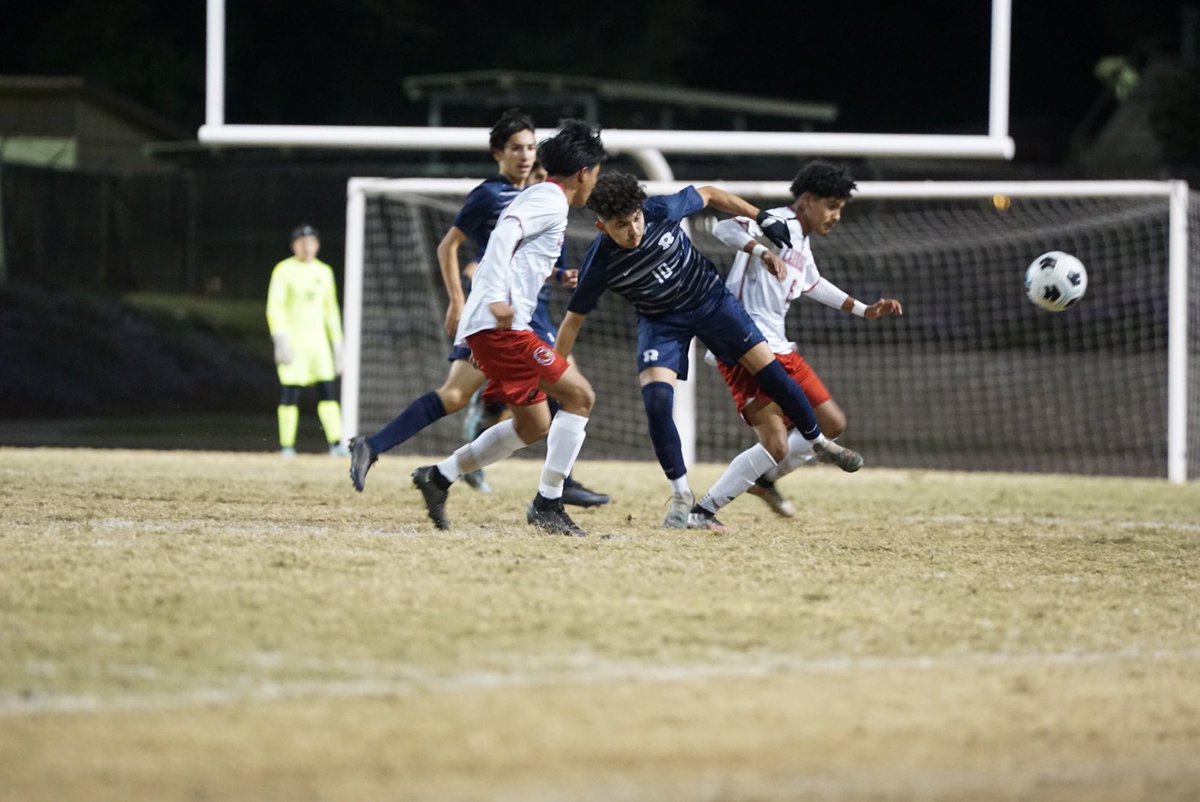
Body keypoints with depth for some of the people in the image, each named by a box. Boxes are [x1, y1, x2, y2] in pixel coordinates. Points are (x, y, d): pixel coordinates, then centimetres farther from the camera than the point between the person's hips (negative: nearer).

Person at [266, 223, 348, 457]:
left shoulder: (324, 272, 14)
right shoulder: (284, 270, -2)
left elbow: (331, 309, 19)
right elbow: (274, 306, -9)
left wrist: (337, 343, 15)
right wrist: (280, 340, -19)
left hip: (318, 339, 5)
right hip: (292, 339, -5)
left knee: (327, 390, -3)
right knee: (290, 391, -7)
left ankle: (336, 443, -5)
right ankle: (286, 446, -3)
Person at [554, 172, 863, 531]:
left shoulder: (662, 210, -27)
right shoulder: (600, 263, -27)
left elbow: (708, 194, -6)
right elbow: (573, 319, -14)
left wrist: (762, 218, -1)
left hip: (710, 296, 1)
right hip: (660, 321, -1)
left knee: (768, 367, -1)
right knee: (656, 399, -21)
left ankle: (819, 442, 23)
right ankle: (682, 500, -10)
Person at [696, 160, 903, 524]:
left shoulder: (801, 242, 17)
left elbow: (812, 284, 38)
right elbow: (725, 228, -30)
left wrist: (863, 309, 41)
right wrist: (761, 251, -48)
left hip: (779, 349, 10)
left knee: (832, 424, 15)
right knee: (776, 445, -17)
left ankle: (764, 479, 29)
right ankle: (704, 509, -7)